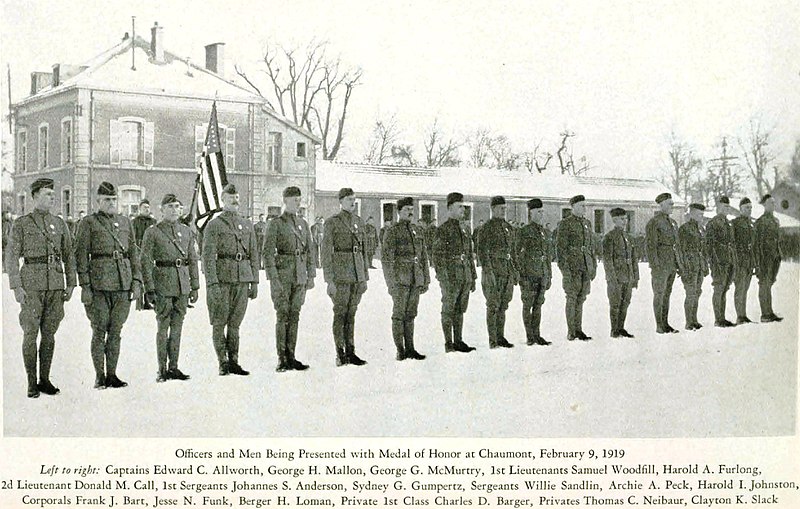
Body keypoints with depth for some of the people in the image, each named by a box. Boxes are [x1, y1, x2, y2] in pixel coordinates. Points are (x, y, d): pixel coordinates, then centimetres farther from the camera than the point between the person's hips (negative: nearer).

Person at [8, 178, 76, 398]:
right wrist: (16, 287, -9)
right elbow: (12, 258, -1)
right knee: (30, 333, -2)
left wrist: (70, 283, 7)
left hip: (56, 285, 4)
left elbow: (69, 256, 15)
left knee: (49, 333, 6)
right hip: (31, 285, -4)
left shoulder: (59, 224, 12)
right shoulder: (21, 224, 2)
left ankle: (45, 380, 15)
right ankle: (31, 383, 5)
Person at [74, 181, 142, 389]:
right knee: (99, 331, 0)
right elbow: (81, 256, -2)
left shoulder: (125, 222, 15)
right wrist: (85, 286, -9)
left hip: (123, 285, 4)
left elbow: (134, 253, 15)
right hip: (99, 284, -4)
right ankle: (99, 377, 7)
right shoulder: (88, 223, 1)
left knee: (116, 331, 8)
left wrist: (137, 281, 7)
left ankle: (112, 374, 15)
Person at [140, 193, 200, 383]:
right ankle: (162, 369, 6)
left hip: (183, 286, 4)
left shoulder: (186, 231, 12)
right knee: (163, 327, -1)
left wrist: (195, 287, 9)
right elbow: (146, 262, -4)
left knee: (177, 327, 8)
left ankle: (173, 367, 15)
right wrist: (149, 289, -11)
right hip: (163, 285, -4)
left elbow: (193, 260, 14)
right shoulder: (152, 232, -1)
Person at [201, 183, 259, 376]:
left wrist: (254, 282, 9)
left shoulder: (247, 225, 15)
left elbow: (254, 255, 15)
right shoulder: (213, 225, 0)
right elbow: (208, 256, -7)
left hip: (242, 280, 4)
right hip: (222, 279, -4)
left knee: (235, 323, 8)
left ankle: (233, 362, 13)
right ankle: (223, 363, 9)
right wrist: (212, 284, -15)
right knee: (219, 323, 1)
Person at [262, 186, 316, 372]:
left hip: (300, 277, 5)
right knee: (283, 316, -3)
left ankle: (291, 357, 13)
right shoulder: (275, 224, -5)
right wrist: (273, 278, -17)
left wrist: (311, 276, 10)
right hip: (282, 275, -5)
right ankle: (282, 359, 3)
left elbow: (309, 252, 16)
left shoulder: (303, 224, 12)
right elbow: (267, 253, -11)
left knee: (294, 316, 7)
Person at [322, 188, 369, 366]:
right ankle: (340, 354, 5)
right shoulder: (332, 222, -5)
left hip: (358, 272, 5)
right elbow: (326, 252, -7)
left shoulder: (359, 221, 13)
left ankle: (350, 352, 13)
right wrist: (329, 280, -12)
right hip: (340, 272, -5)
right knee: (340, 314, -1)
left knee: (351, 313, 9)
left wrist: (365, 277, 14)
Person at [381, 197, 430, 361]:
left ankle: (410, 349, 15)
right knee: (399, 315, -2)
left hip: (416, 280, 5)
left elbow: (424, 257, 19)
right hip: (400, 280, -5)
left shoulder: (417, 231, 15)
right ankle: (400, 351, 3)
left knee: (410, 315, 10)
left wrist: (426, 279, 14)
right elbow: (386, 258, -7)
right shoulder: (392, 231, -3)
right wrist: (391, 282, -13)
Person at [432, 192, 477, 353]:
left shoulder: (464, 230, 15)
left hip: (465, 277, 7)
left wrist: (473, 278, 16)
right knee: (448, 311, -1)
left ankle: (458, 341, 17)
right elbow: (438, 257, -12)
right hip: (450, 277, -7)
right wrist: (444, 279, -18)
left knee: (460, 311, 11)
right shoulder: (442, 230, -7)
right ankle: (449, 344, 4)